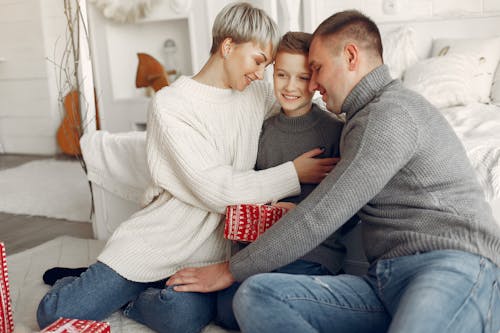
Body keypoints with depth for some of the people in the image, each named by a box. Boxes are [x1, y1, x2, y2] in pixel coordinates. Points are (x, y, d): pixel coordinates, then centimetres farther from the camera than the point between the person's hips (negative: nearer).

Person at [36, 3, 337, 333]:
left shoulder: (260, 94, 7)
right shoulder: (170, 104, -10)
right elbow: (216, 189, -16)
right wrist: (293, 174, -11)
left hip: (211, 249, 3)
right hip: (158, 240, -3)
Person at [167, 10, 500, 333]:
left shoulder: (390, 114, -7)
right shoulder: (367, 117, 25)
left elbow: (318, 219, -11)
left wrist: (230, 270, -2)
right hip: (386, 282, 9)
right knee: (255, 295, -16)